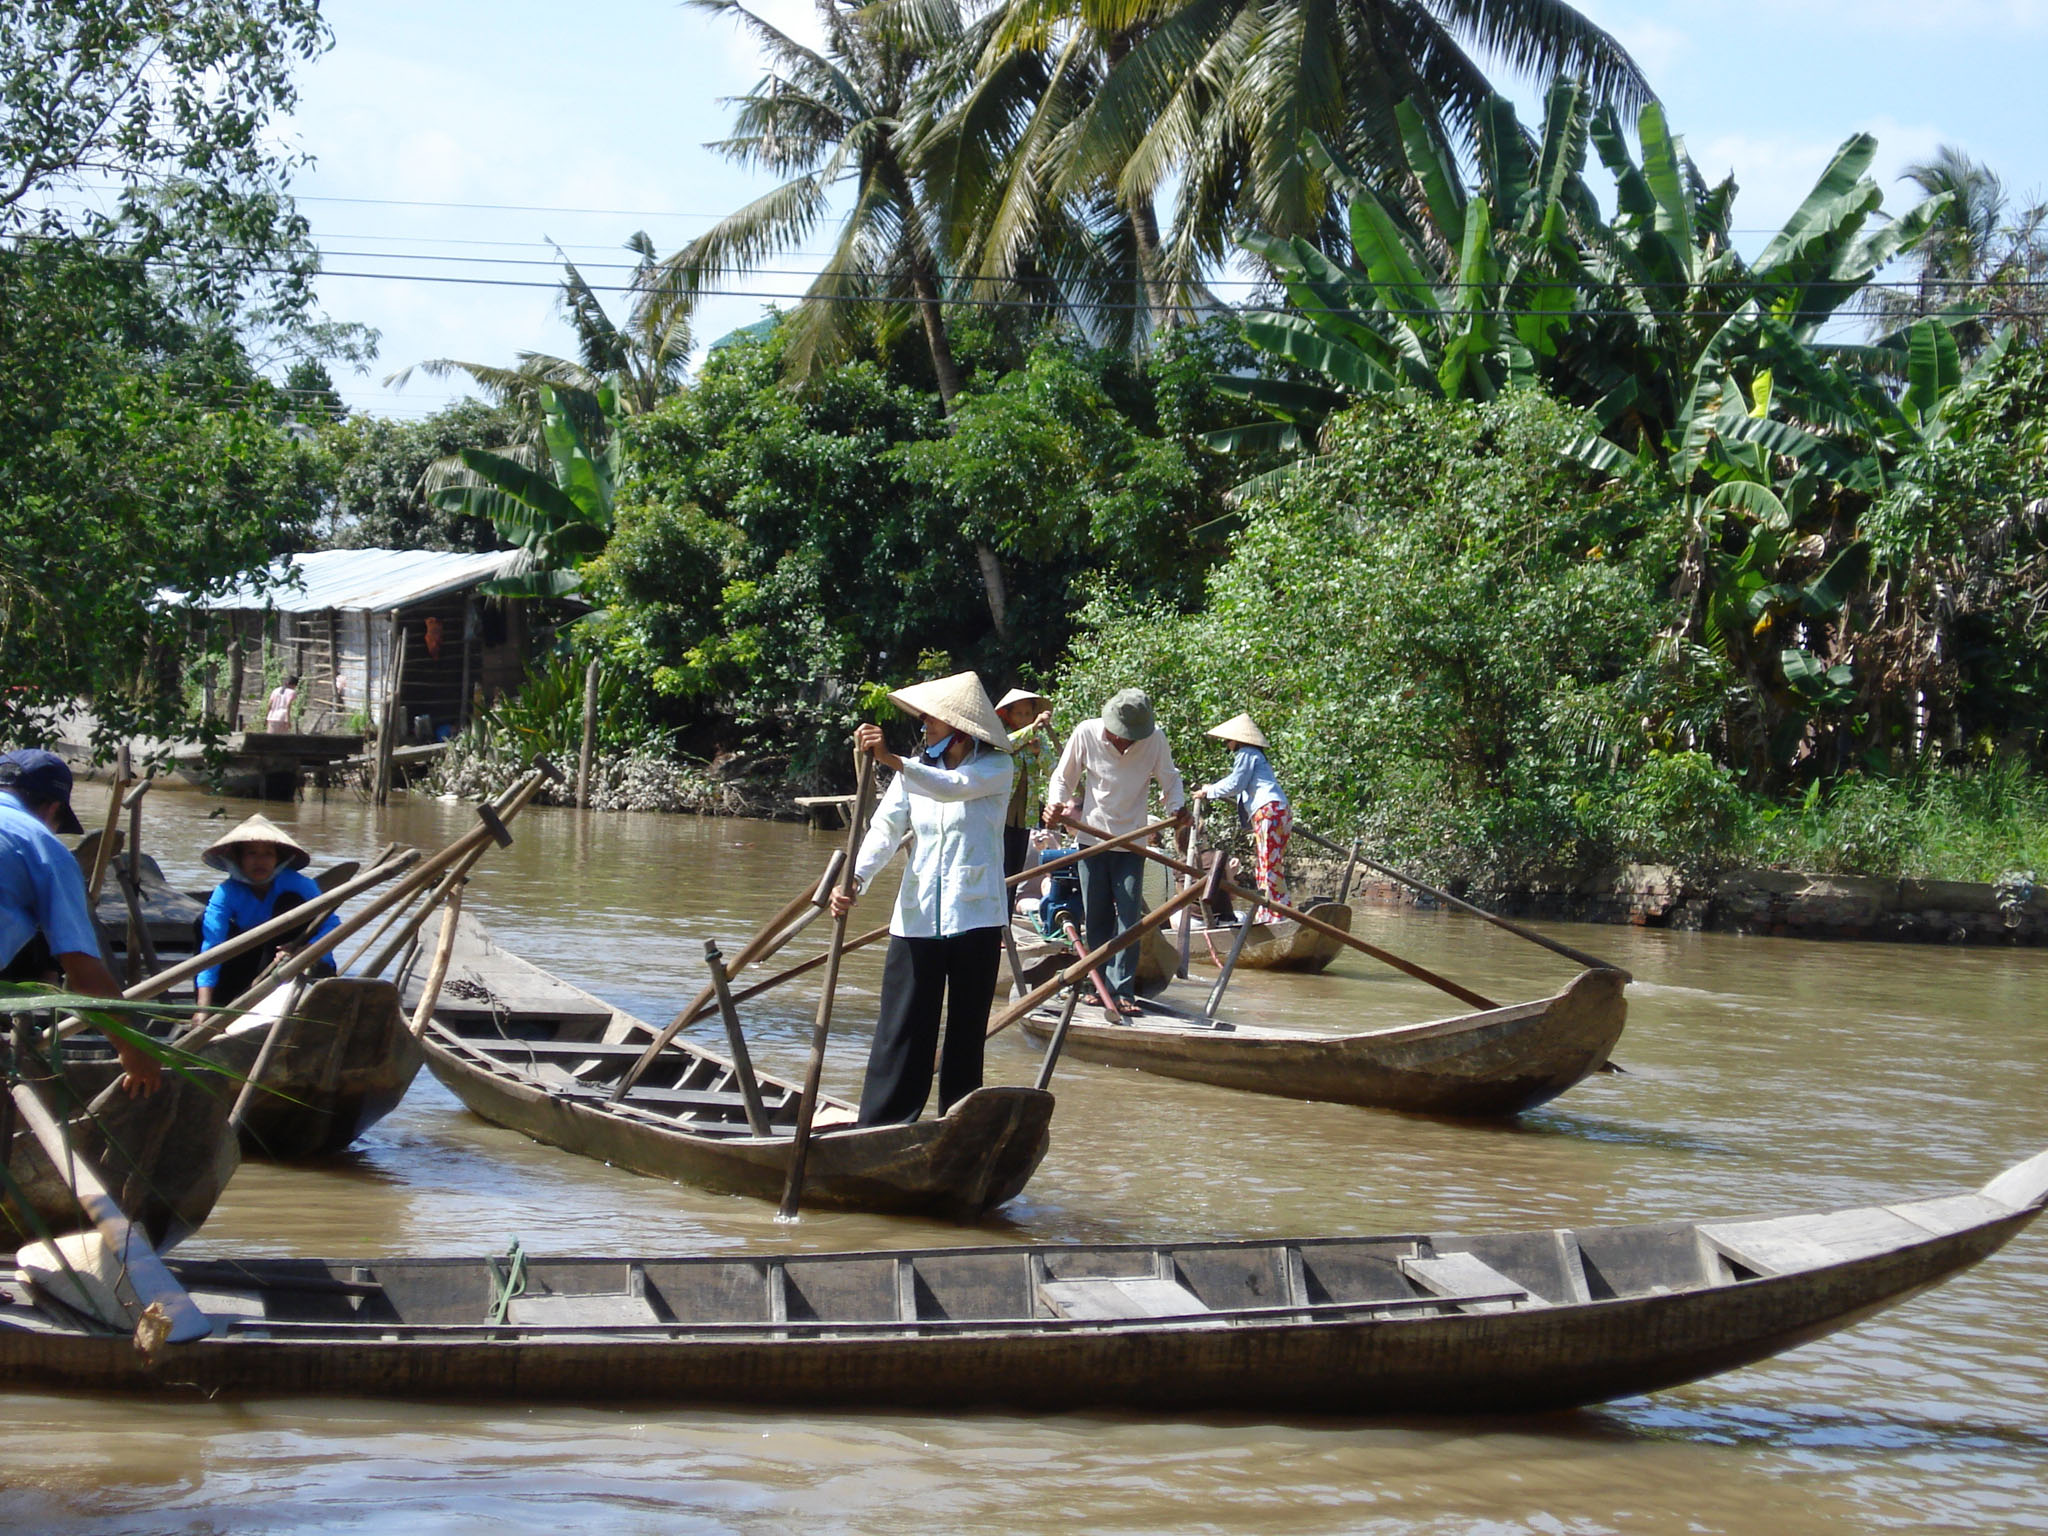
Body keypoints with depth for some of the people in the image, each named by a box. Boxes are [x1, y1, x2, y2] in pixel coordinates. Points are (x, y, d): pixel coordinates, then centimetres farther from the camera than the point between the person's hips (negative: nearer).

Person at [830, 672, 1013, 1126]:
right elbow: (886, 827, -4)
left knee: (967, 1030, 6)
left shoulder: (994, 768, -3)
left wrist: (891, 760, -38)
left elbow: (952, 787, -24)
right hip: (917, 917, 3)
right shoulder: (915, 769, 9)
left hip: (975, 917, -3)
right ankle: (880, 1129, -1)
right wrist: (855, 880, -21)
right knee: (900, 1030, -2)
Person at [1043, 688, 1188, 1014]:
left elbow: (1170, 779, 6)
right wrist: (1056, 805, -17)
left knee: (1128, 916, -8)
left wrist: (1177, 806, -14)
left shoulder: (1155, 740, -9)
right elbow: (1064, 778, 3)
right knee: (1096, 918, 5)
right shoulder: (1086, 734, -8)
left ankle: (1123, 990, -8)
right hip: (1092, 837, 1)